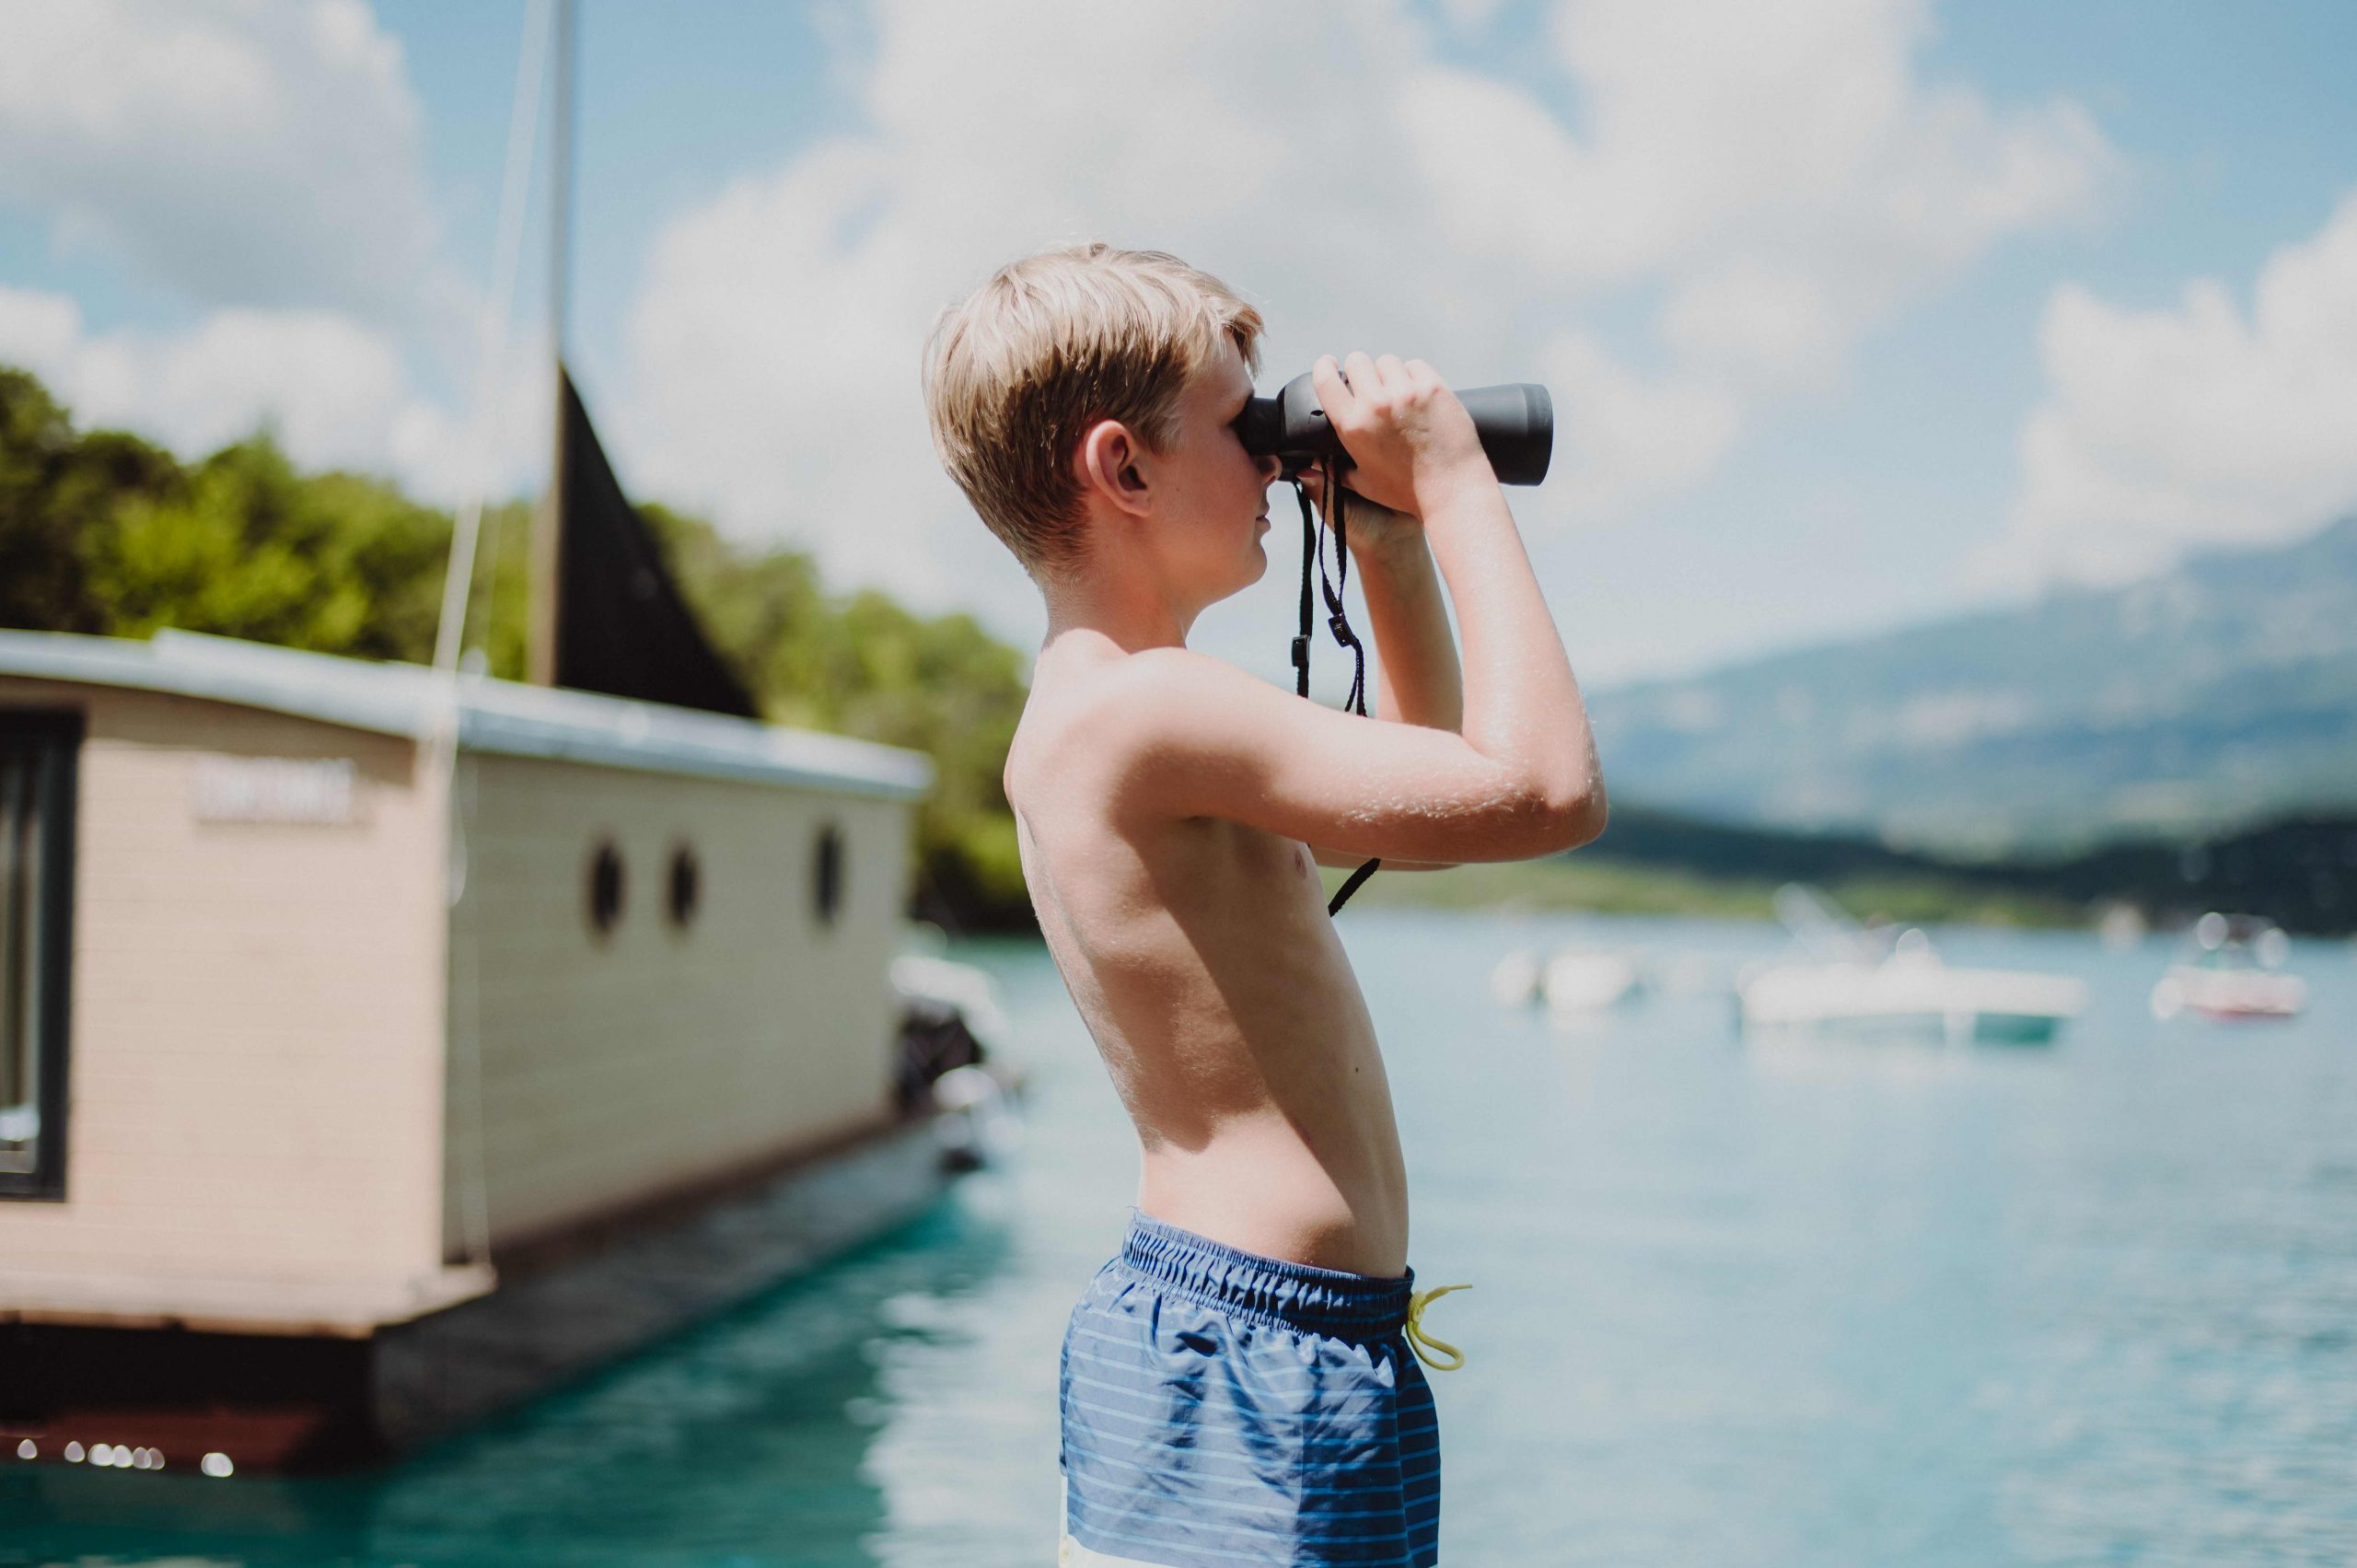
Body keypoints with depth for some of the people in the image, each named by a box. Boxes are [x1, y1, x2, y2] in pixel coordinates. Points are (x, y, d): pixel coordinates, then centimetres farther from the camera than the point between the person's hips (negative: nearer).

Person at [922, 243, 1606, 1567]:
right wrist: (1453, 487, -12)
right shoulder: (1144, 705, -19)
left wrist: (1392, 543, 17)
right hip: (1254, 1361, -10)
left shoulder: (1088, 723, 14)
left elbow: (1430, 777, 28)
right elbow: (1547, 789, -22)